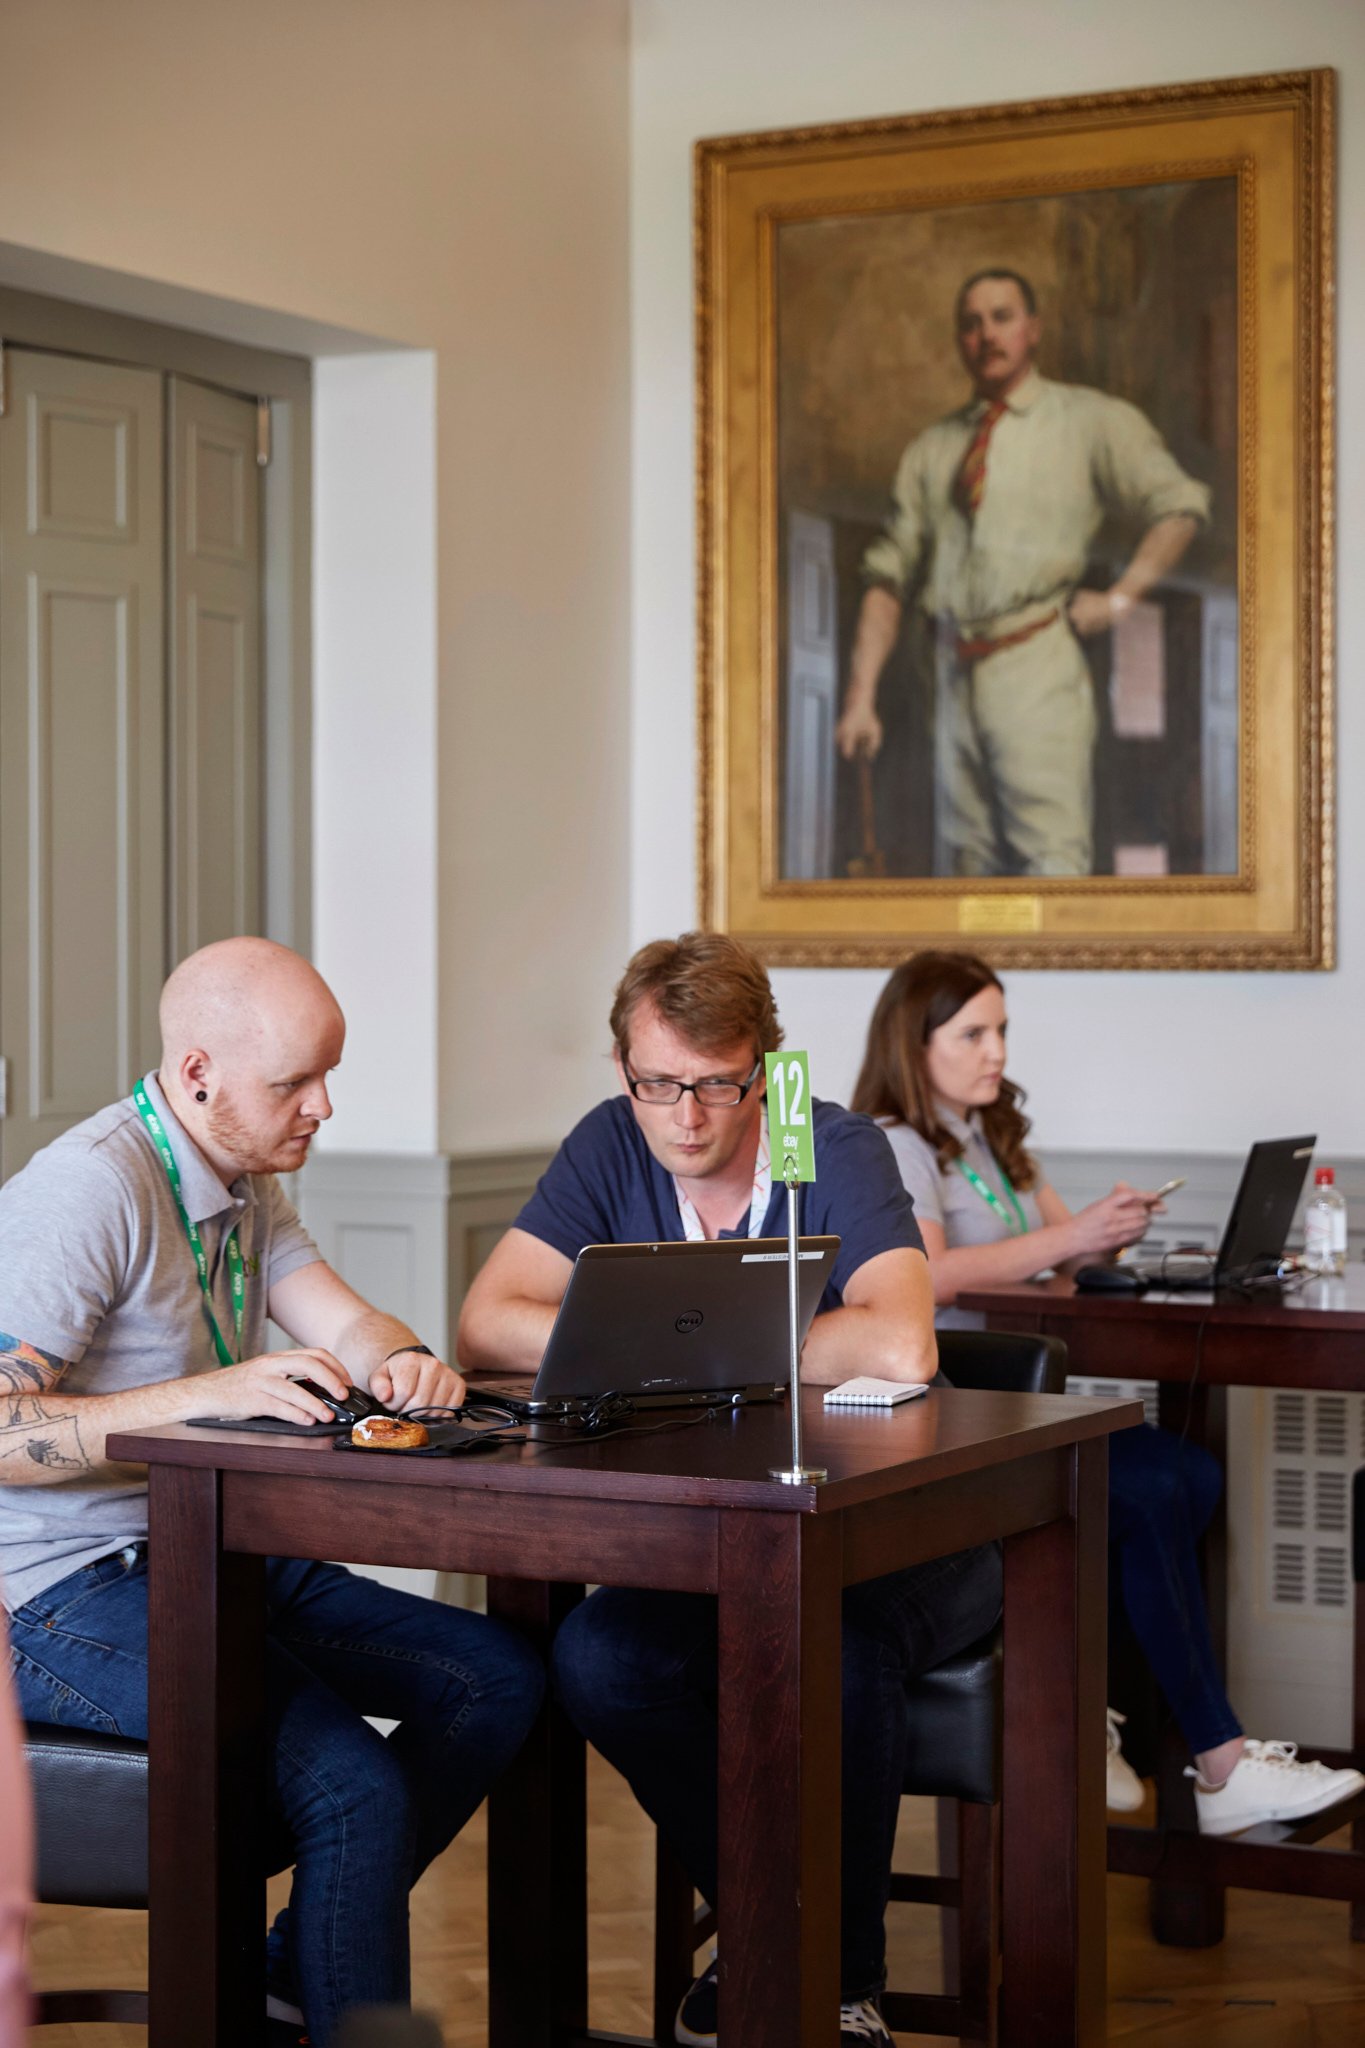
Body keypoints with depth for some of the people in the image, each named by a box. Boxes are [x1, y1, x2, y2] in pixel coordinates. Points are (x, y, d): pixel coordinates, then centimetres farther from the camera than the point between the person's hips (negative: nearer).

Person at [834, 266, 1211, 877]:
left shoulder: (1091, 420, 6)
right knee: (967, 865, 5)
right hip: (955, 674, 4)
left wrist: (1119, 598, -6)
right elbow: (888, 575, 12)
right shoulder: (930, 449, 16)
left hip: (1039, 671, -4)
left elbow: (1180, 506, 3)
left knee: (1052, 861, -13)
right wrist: (861, 698, 4)